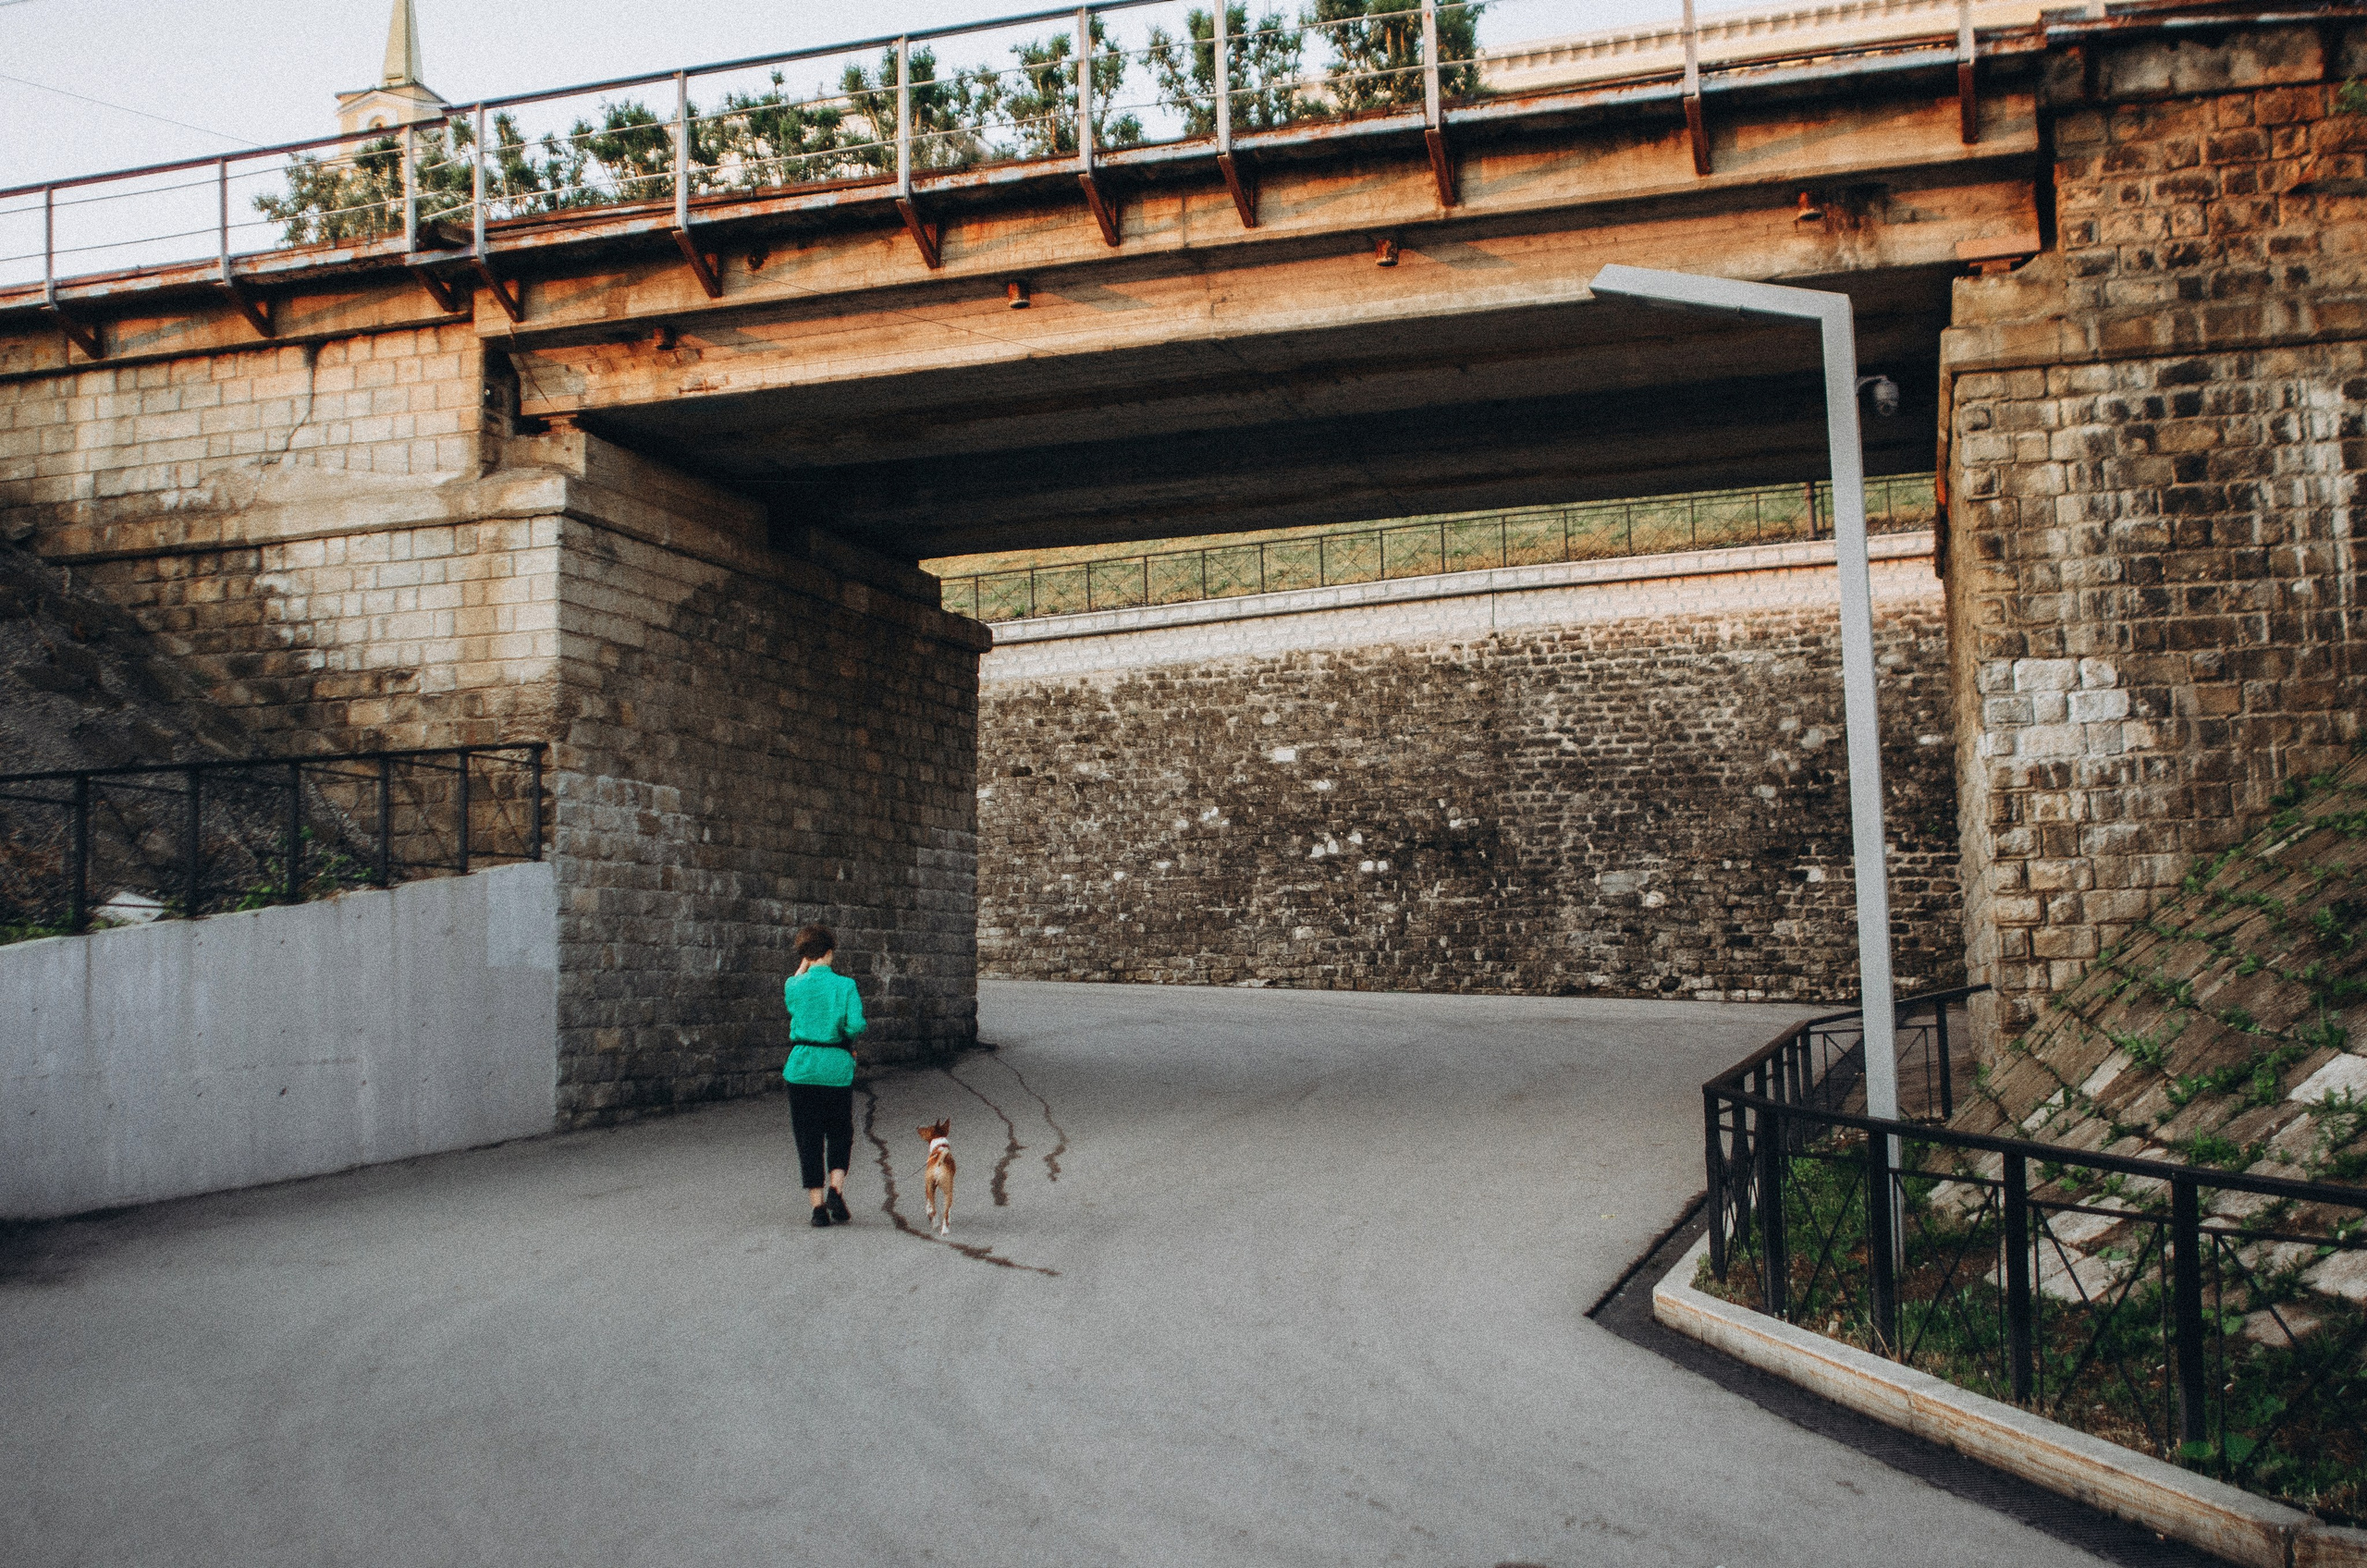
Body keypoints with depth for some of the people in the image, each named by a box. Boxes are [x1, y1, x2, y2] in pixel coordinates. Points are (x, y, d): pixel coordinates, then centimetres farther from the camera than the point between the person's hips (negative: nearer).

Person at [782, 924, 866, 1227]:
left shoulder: (794, 986, -1)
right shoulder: (845, 985, -6)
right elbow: (855, 1025, -14)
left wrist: (803, 966, 18)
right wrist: (844, 1042, 7)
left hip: (801, 1067, 1)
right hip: (837, 1067, -1)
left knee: (808, 1137, 8)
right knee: (840, 1133, 15)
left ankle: (818, 1205, 5)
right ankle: (836, 1189, -5)